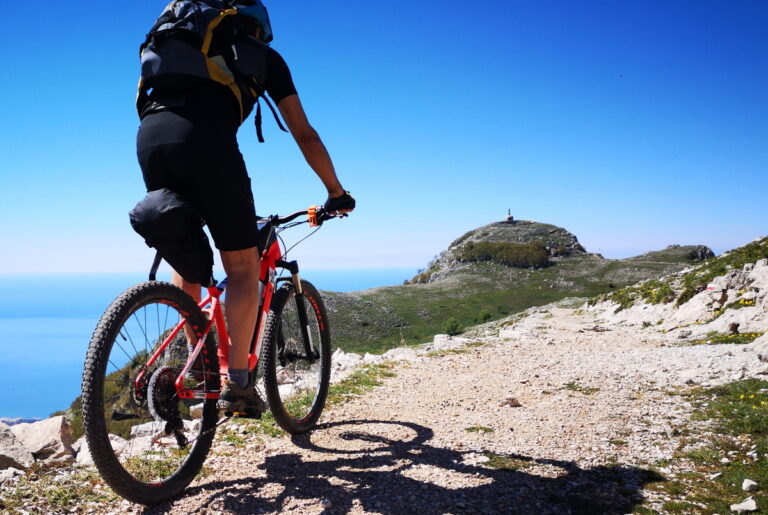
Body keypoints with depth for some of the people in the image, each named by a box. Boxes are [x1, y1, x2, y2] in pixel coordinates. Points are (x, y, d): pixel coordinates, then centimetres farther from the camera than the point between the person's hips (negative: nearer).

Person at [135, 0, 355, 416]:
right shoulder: (262, 54, 25)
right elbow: (304, 135, 21)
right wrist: (336, 193, 30)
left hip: (148, 136, 5)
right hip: (205, 139, -5)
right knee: (242, 267, 5)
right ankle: (236, 383, 2)